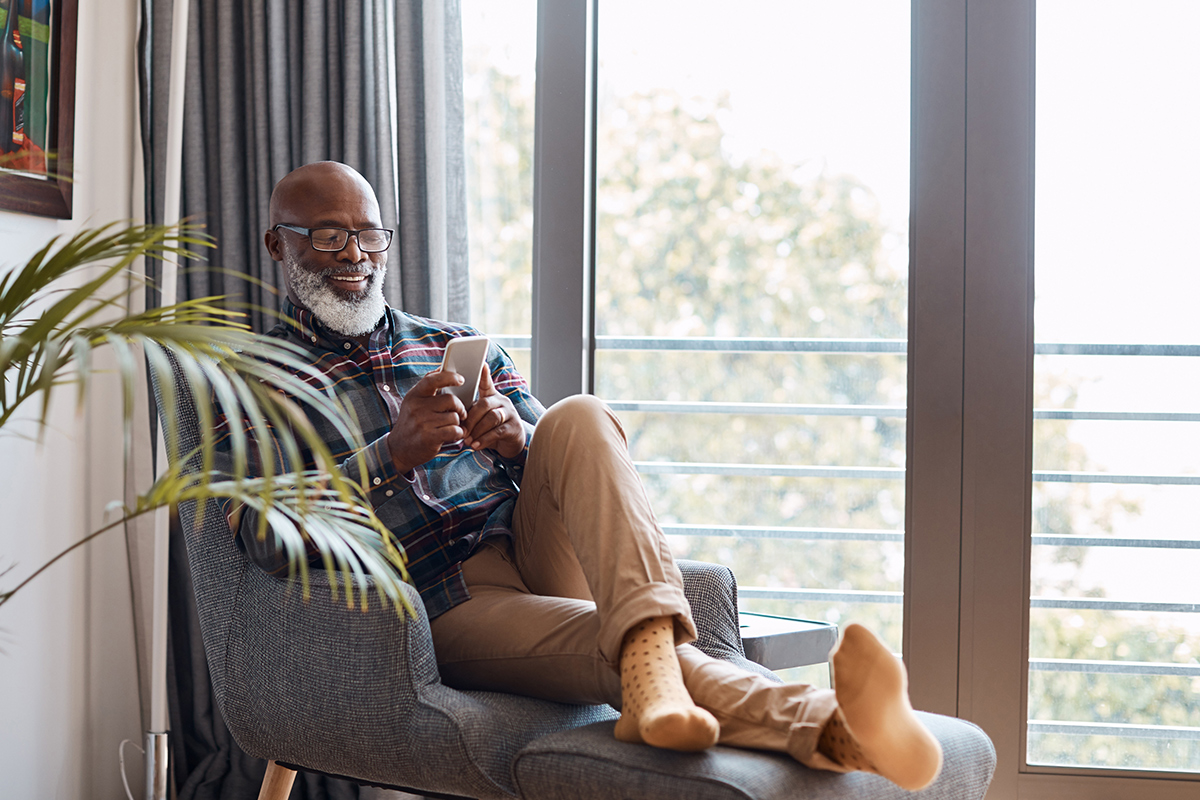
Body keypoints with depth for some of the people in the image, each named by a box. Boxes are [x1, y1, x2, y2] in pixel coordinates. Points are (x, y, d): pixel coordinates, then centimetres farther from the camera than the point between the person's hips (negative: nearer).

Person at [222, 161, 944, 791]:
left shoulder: (455, 344, 23)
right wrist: (393, 456, -23)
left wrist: (520, 441, -11)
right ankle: (829, 728, -55)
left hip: (535, 553, 4)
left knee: (578, 418, -27)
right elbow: (266, 539, -8)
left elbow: (577, 461, 14)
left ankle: (648, 643, -48)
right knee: (625, 646, -33)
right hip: (450, 607, -4)